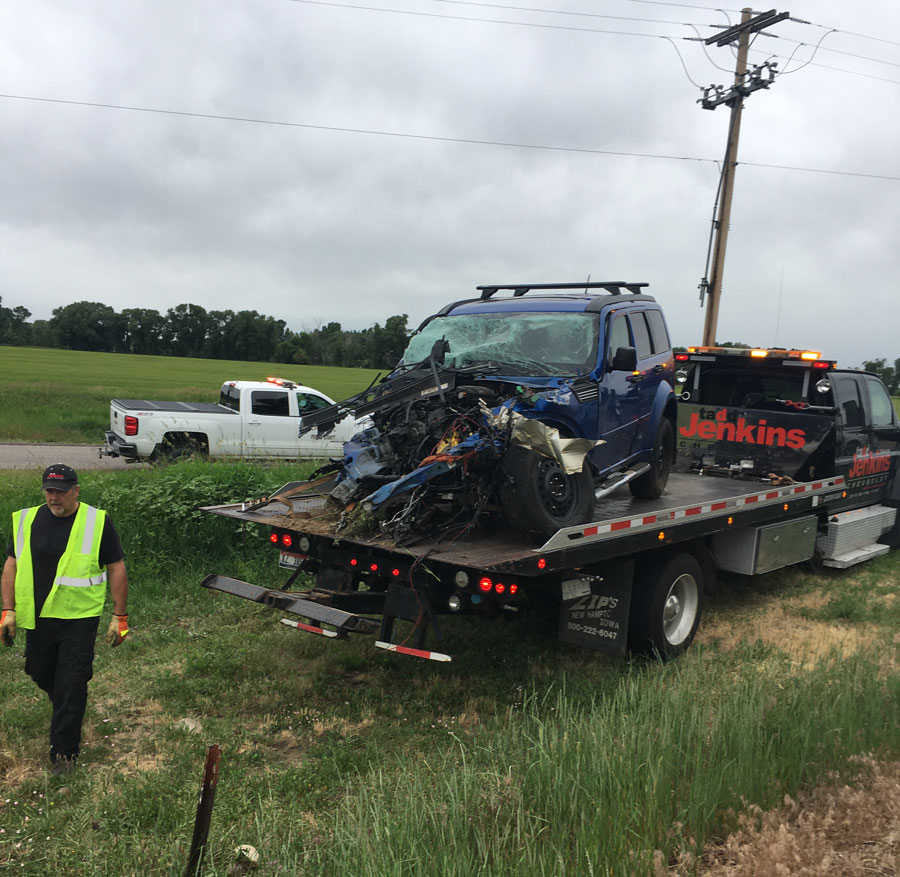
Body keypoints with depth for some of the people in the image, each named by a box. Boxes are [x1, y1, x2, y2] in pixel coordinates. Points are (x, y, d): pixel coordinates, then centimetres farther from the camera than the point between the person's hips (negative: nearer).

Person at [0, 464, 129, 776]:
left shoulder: (96, 522, -7)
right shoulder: (27, 520, 3)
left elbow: (117, 569, -4)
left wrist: (120, 616, -5)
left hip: (79, 618, -4)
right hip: (37, 617, 4)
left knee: (71, 685, -2)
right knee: (39, 672, 18)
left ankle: (64, 751, 11)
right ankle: (66, 705, 49)